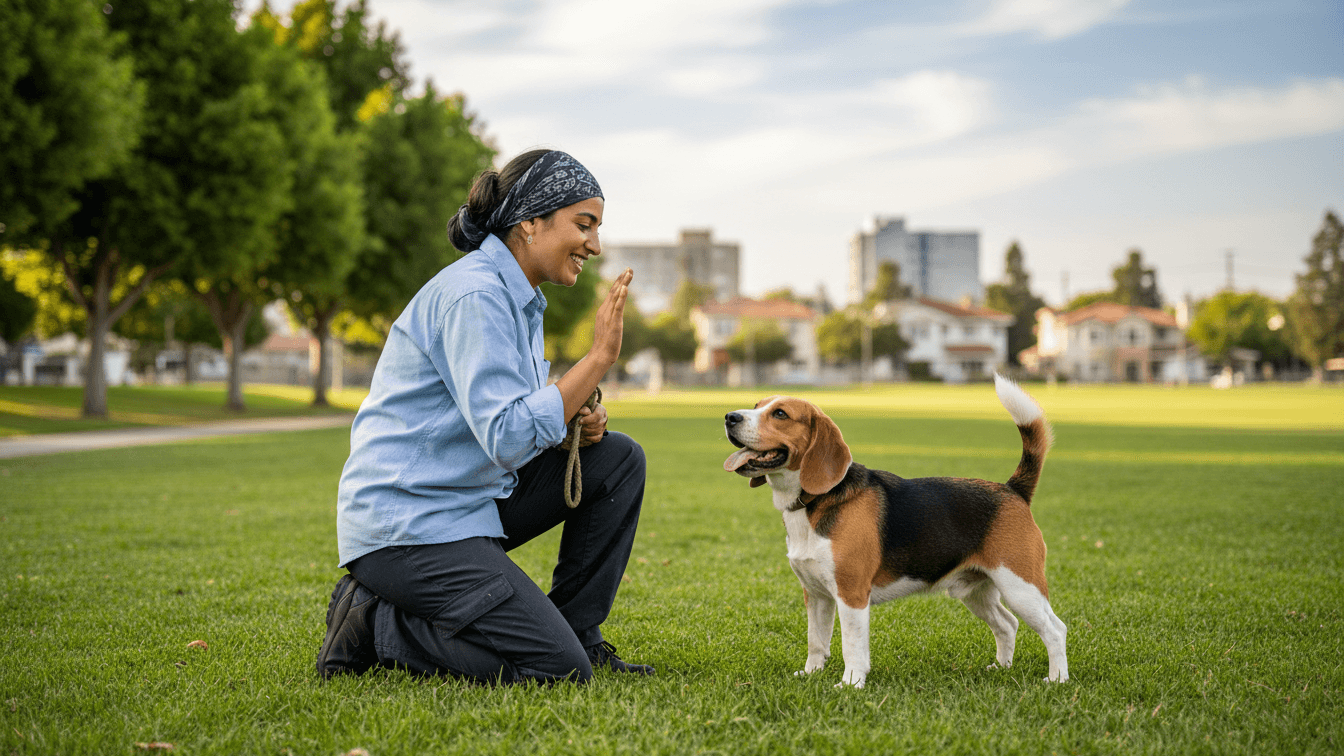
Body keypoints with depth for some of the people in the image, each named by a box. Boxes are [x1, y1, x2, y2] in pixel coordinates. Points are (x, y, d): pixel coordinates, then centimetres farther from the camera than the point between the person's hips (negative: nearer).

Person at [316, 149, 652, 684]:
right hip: (405, 525, -10)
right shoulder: (473, 294, -18)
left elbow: (515, 415, 18)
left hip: (468, 498, 10)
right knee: (557, 670, -15)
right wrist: (598, 358, -22)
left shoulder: (518, 297, 13)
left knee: (619, 459, 7)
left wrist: (578, 422, -3)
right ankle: (375, 624, -3)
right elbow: (508, 437, -26)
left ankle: (576, 634, 11)